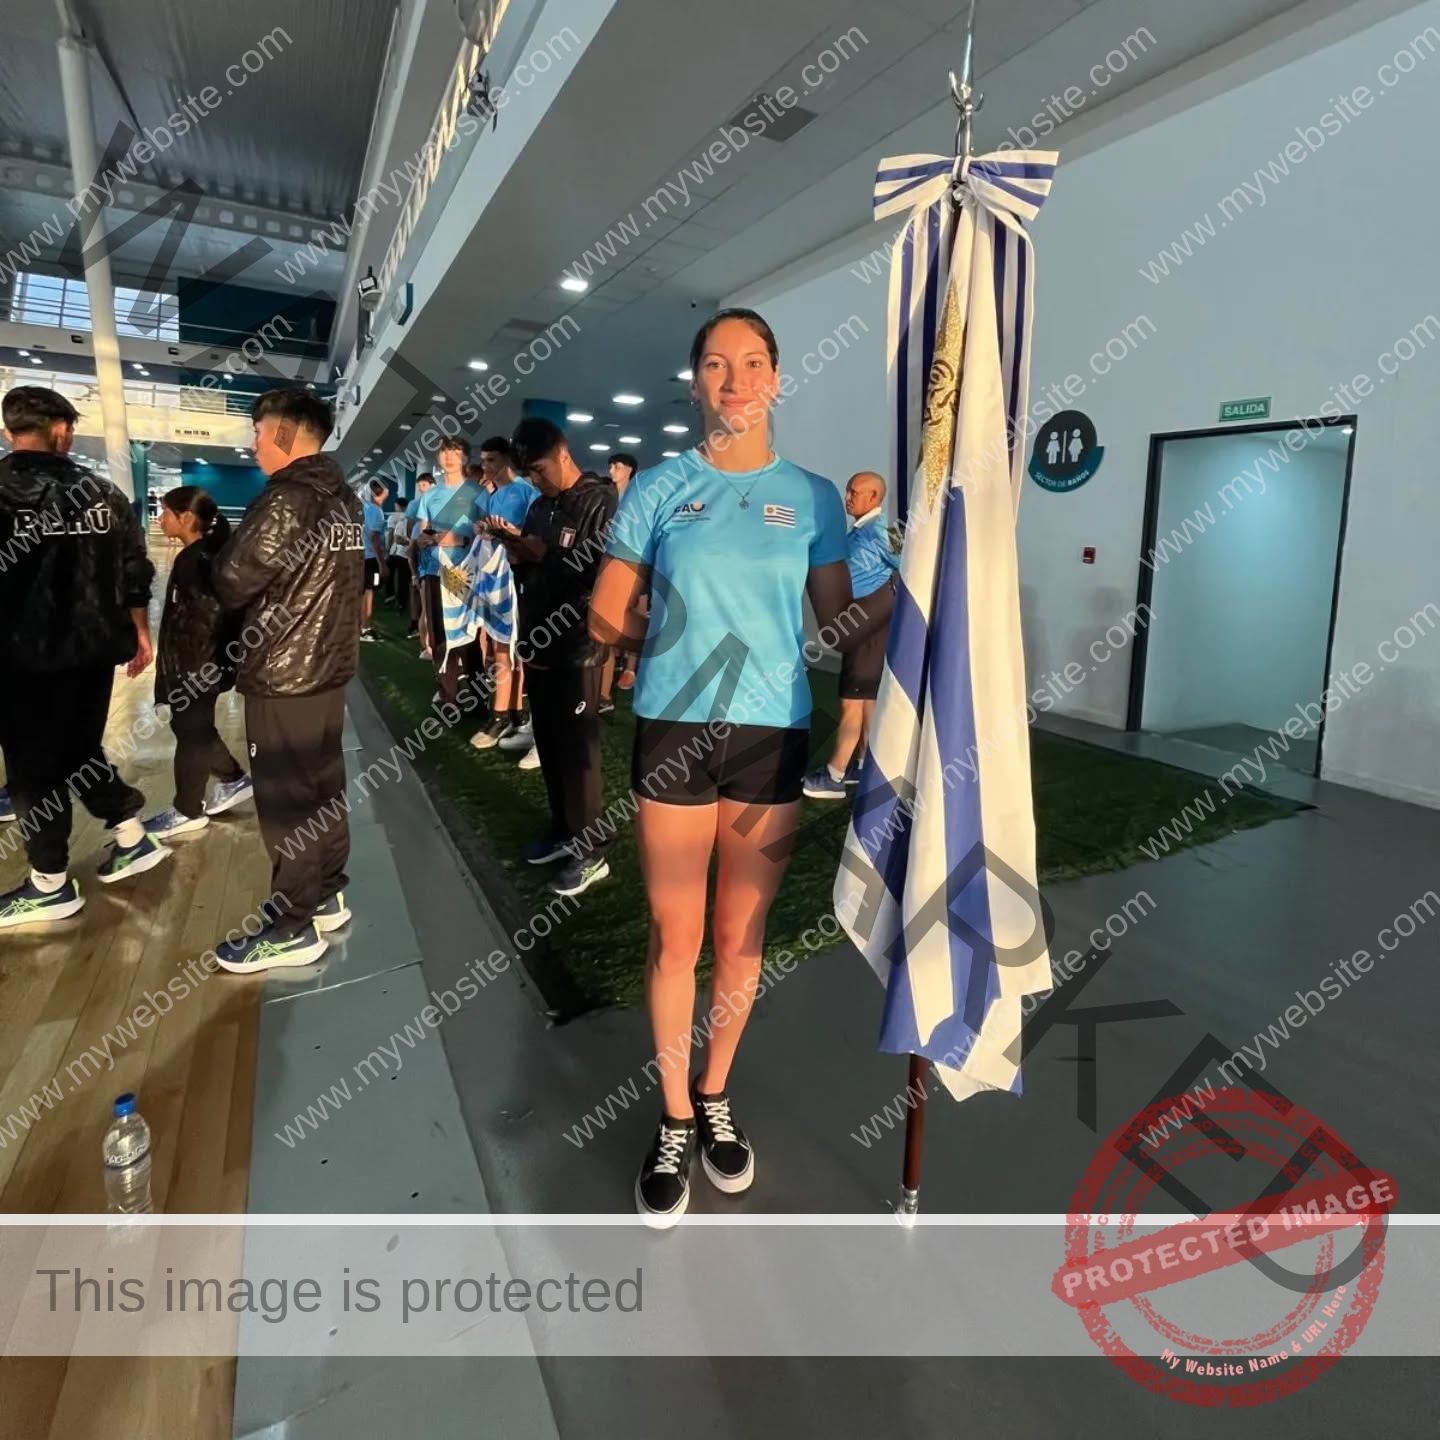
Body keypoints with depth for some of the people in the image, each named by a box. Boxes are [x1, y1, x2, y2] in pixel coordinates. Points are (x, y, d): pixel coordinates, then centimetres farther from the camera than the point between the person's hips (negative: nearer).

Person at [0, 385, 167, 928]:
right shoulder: (103, 492, 4)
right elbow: (133, 571, 7)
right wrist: (139, 633, 17)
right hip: (93, 646, 5)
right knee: (80, 750, 20)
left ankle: (51, 884, 14)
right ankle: (133, 839, 23)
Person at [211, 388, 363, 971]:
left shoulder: (286, 499, -17)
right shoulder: (345, 501, 10)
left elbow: (232, 582, -15)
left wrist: (224, 550, 5)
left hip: (282, 672, -9)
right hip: (329, 662, 9)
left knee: (286, 798, 0)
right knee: (323, 785, 16)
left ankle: (294, 926, 10)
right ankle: (326, 895, 28)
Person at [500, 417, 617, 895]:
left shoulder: (600, 502, -9)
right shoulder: (540, 506, 15)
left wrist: (545, 554, -17)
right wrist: (515, 551, 0)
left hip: (576, 648, -7)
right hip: (539, 643, 8)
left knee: (577, 748, -2)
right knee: (548, 743, 12)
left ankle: (591, 851, 8)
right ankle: (562, 829, 27)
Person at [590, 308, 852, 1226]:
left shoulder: (813, 495, 6)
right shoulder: (660, 488, 3)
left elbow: (843, 623, 7)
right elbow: (607, 615, 6)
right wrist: (680, 639, 6)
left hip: (773, 734, 1)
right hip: (674, 730, -1)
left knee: (742, 938, 12)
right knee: (676, 938, 6)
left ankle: (717, 1098, 34)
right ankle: (675, 1120, 26)